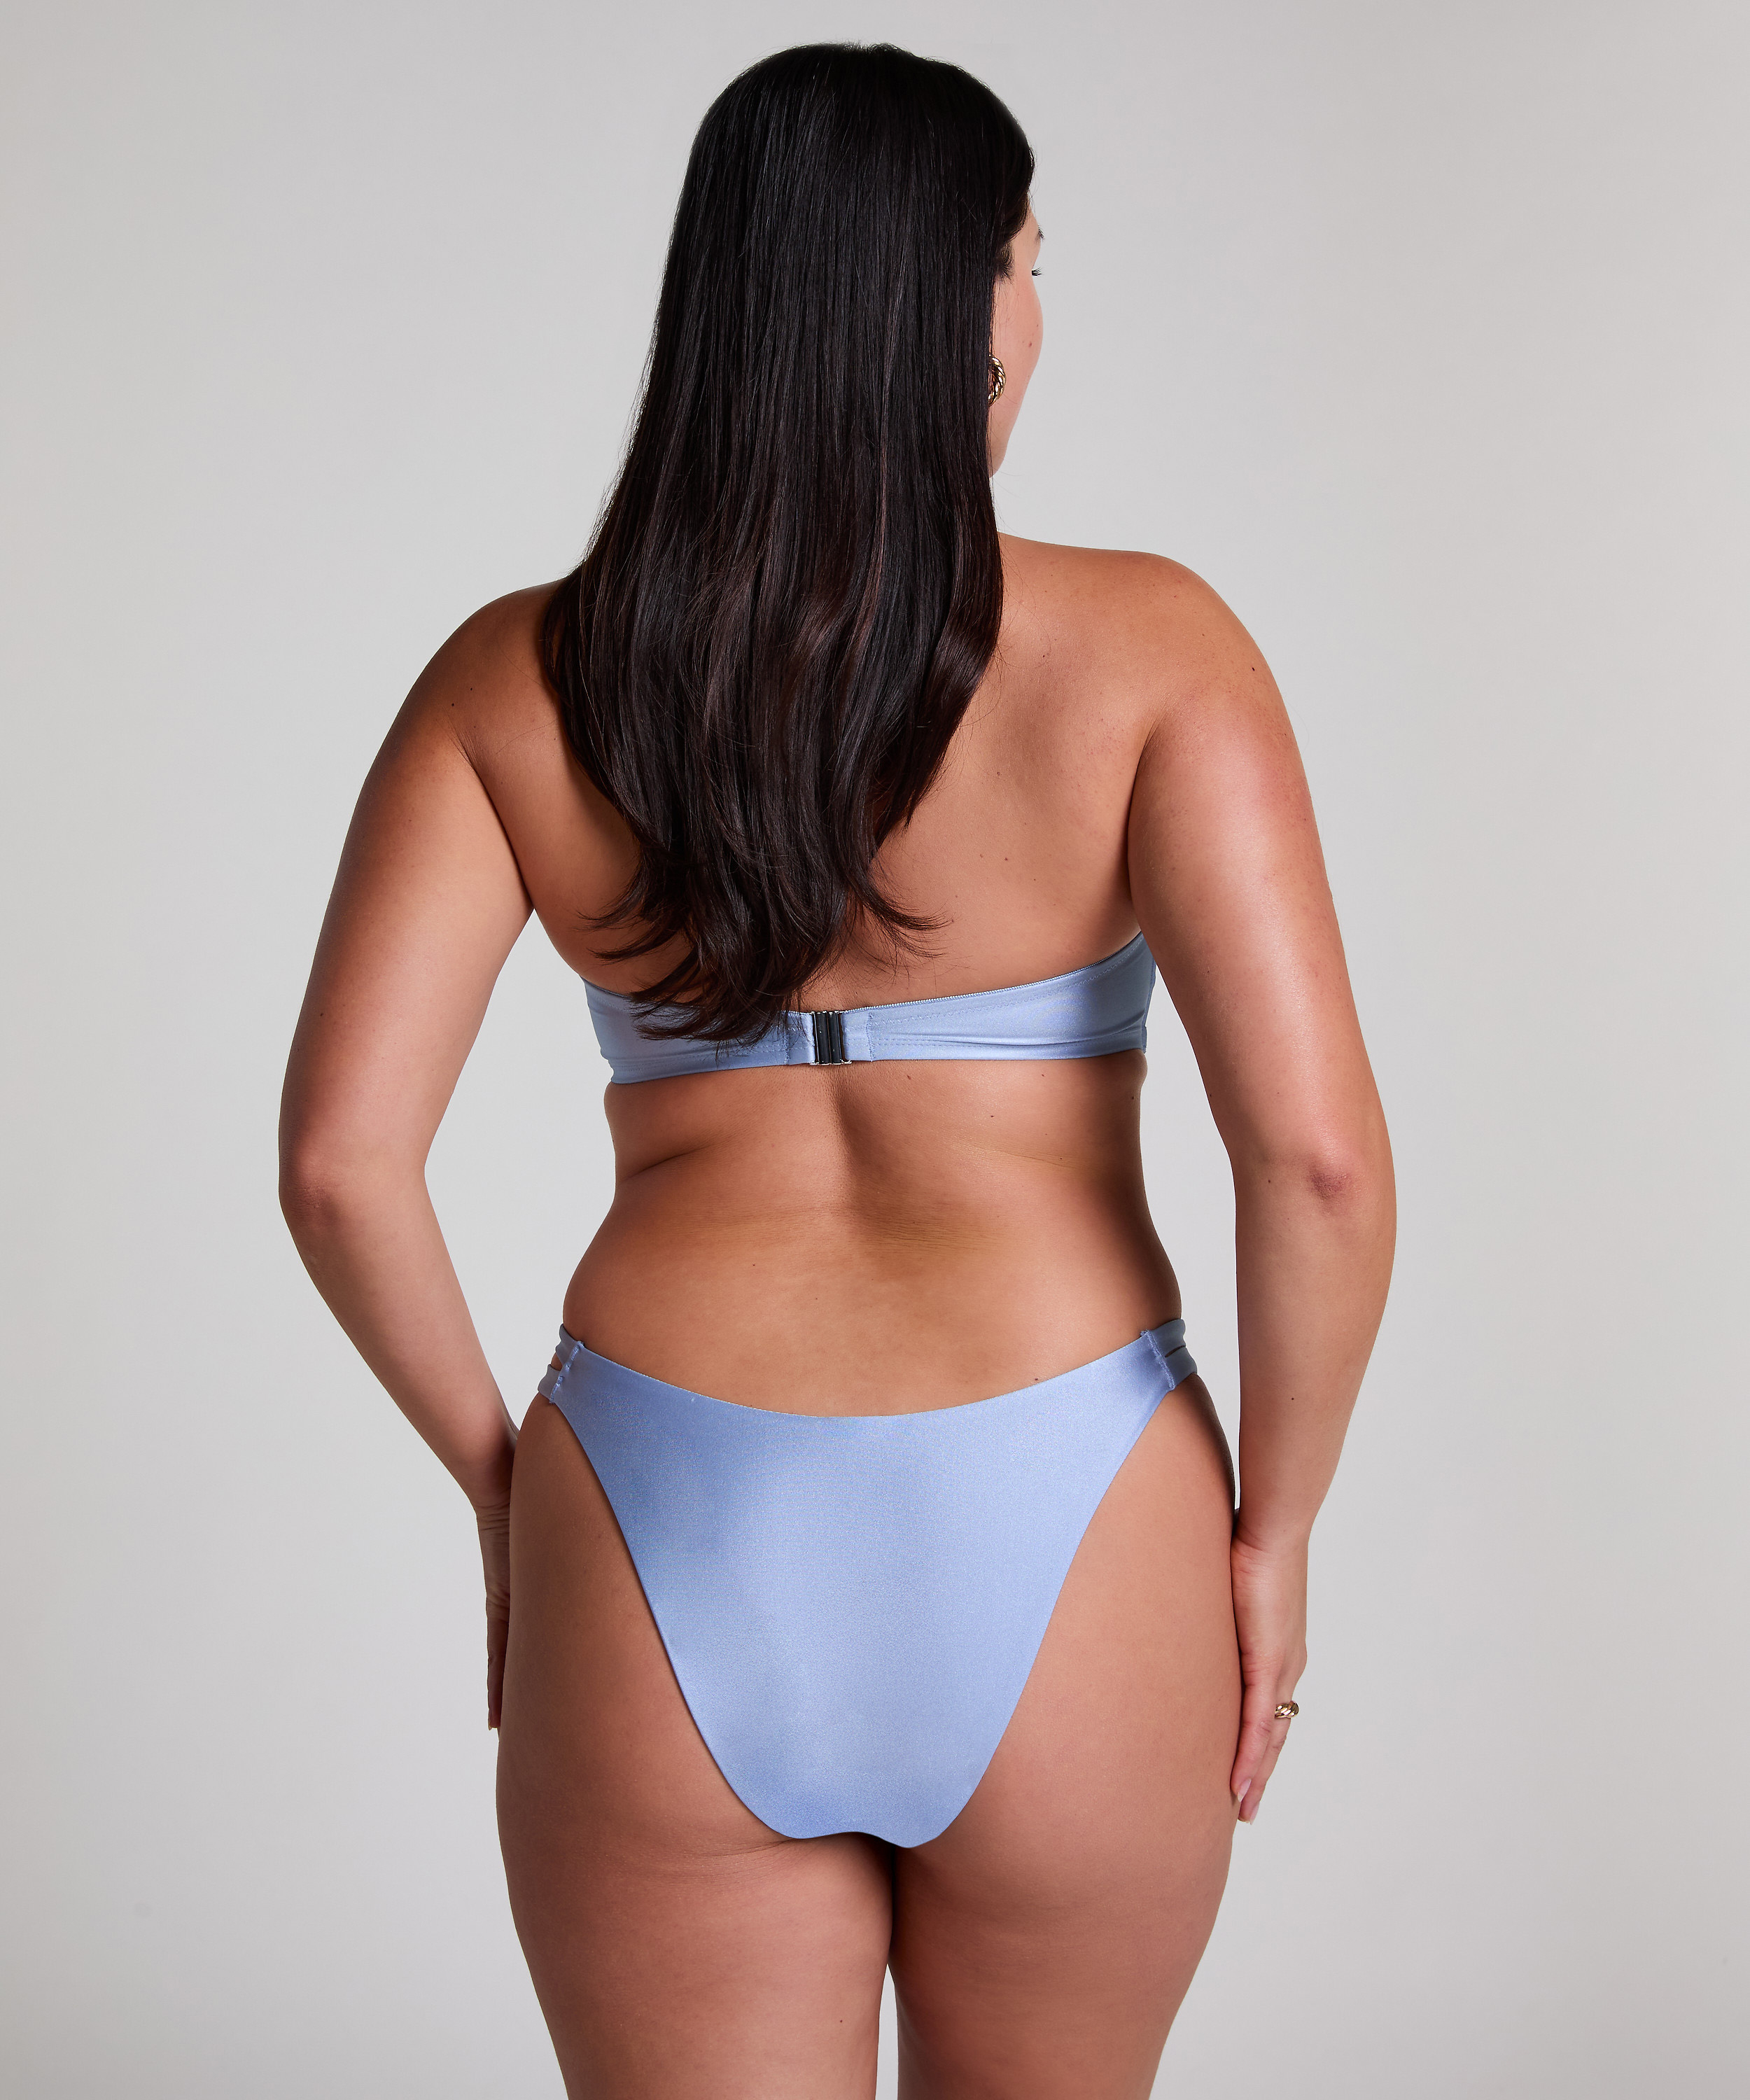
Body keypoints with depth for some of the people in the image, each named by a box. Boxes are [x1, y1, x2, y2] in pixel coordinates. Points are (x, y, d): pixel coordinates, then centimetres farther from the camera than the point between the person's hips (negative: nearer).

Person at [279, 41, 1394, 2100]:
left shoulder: (518, 680, 1)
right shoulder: (1141, 649, -6)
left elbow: (338, 1157, -5)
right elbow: (1318, 1149, -14)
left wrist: (496, 1478, 10)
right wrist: (1276, 1525, 1)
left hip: (668, 1563, 1)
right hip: (1058, 1561, 0)